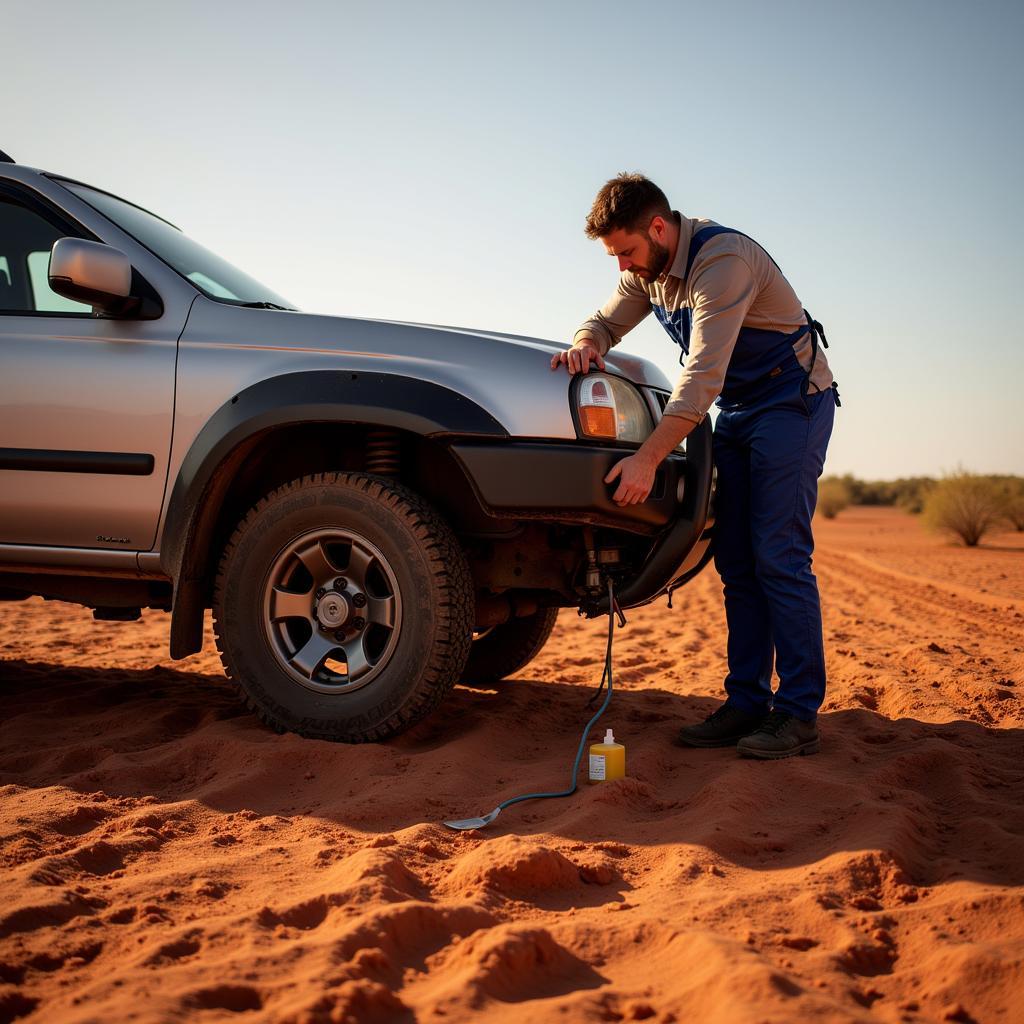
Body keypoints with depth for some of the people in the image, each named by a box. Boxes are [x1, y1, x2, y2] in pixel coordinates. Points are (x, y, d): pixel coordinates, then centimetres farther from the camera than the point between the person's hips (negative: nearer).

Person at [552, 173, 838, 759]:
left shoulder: (722, 259, -26)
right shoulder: (648, 270, 2)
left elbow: (703, 376, -32)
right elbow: (608, 320, 13)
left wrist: (648, 459, -34)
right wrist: (587, 344, -14)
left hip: (792, 402, -8)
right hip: (735, 410, 8)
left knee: (779, 556, -14)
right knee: (737, 563, 3)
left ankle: (799, 715, -10)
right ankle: (747, 703, 7)